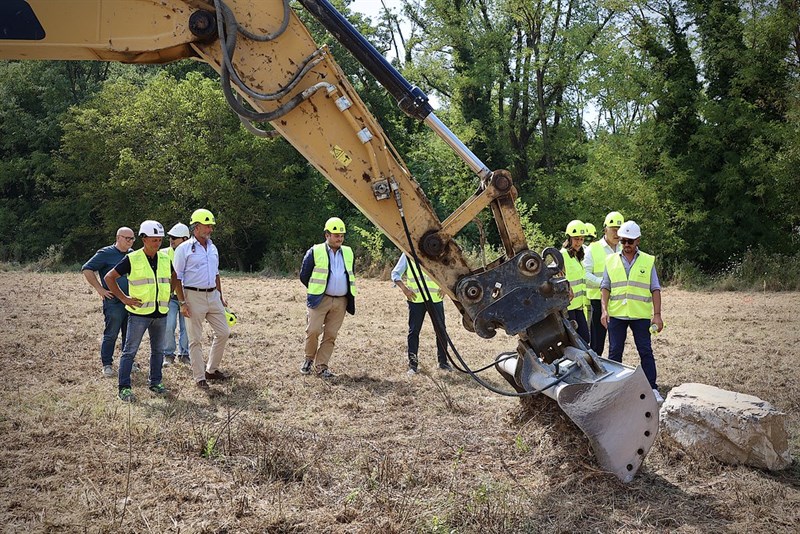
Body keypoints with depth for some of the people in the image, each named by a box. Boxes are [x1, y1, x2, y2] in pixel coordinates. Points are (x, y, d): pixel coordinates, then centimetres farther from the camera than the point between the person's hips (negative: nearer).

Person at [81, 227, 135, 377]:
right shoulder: (106, 253, -6)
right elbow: (87, 269, -8)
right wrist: (100, 289, -10)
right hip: (113, 302, -6)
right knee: (111, 335, -3)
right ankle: (107, 365, 5)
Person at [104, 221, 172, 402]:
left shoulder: (165, 259, 7)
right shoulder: (132, 259, -8)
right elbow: (109, 278, -3)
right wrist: (123, 298, -6)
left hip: (160, 313, 5)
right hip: (139, 313, -5)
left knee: (158, 350, 13)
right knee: (130, 351, -3)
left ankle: (155, 383, 25)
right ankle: (124, 388, 0)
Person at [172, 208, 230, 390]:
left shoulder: (213, 248, 13)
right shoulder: (184, 249, -7)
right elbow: (176, 277, -9)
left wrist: (220, 296, 17)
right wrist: (182, 302, -14)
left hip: (213, 295, 6)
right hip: (194, 296, -6)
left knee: (223, 332, 7)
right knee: (195, 339, 0)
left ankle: (212, 369, 22)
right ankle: (200, 377, 8)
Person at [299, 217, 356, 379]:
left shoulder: (348, 253, 11)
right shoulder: (315, 252, -3)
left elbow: (351, 275, 25)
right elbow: (304, 275, 4)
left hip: (341, 302, 4)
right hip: (320, 299, -4)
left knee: (331, 335, 2)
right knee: (313, 330, -11)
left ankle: (321, 367, 8)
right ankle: (309, 359, 13)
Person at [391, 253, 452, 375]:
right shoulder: (408, 254, 4)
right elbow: (395, 273, 5)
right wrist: (404, 288, -10)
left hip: (435, 297, 2)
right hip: (416, 298, -2)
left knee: (441, 329, 5)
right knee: (414, 330, 0)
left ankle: (443, 361, 19)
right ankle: (413, 364, 8)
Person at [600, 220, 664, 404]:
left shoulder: (648, 261, 4)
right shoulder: (611, 261, 8)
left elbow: (655, 289, 3)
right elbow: (605, 287, 7)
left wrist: (657, 315, -5)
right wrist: (604, 310, -4)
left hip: (641, 315, -2)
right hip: (616, 315, 2)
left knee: (646, 351, -2)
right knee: (615, 352, 6)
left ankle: (653, 389, 1)